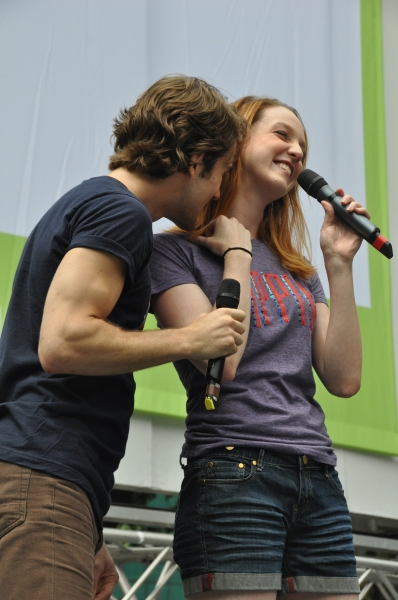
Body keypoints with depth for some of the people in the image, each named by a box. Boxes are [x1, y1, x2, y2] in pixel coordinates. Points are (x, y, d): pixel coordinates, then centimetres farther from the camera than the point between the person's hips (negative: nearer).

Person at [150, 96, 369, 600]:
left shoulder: (296, 269, 22)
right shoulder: (176, 250, 4)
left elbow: (344, 379, 10)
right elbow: (220, 360, -12)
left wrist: (339, 263, 7)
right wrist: (237, 254, -1)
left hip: (320, 482, 6)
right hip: (234, 472, -6)